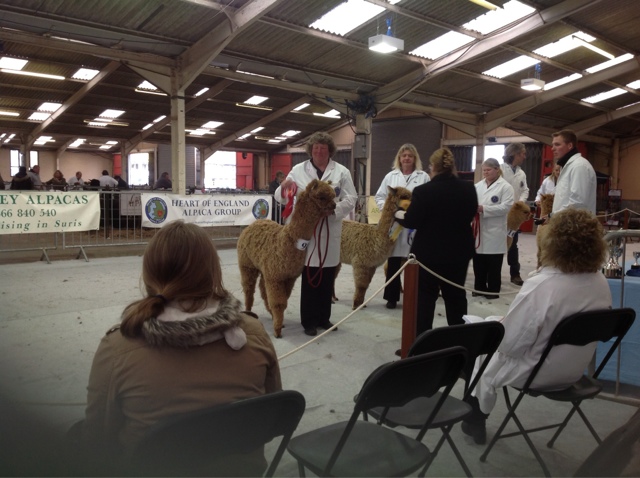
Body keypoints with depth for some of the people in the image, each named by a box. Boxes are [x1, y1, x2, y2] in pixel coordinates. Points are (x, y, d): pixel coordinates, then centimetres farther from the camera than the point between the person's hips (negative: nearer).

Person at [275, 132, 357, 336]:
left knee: (327, 278, 10)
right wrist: (283, 186, -18)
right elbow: (282, 197, 4)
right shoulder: (298, 170, 5)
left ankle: (324, 318, 25)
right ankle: (309, 320, 13)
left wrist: (332, 209, -17)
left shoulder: (342, 172, 5)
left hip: (330, 231, 2)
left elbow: (351, 199, -1)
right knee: (309, 278, 2)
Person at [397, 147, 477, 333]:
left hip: (429, 252, -5)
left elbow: (411, 222, -13)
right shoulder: (468, 189, -2)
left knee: (424, 297, 5)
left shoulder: (423, 190, -17)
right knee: (456, 295, 17)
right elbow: (470, 215, 11)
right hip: (459, 252, 5)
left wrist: (400, 215, 7)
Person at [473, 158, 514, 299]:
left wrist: (483, 209, -21)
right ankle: (479, 287, 24)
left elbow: (505, 207, -14)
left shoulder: (505, 187, -4)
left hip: (494, 231, -4)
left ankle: (493, 290, 17)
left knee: (493, 264, 6)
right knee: (478, 262, 10)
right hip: (478, 230, 4)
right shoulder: (478, 185, 10)